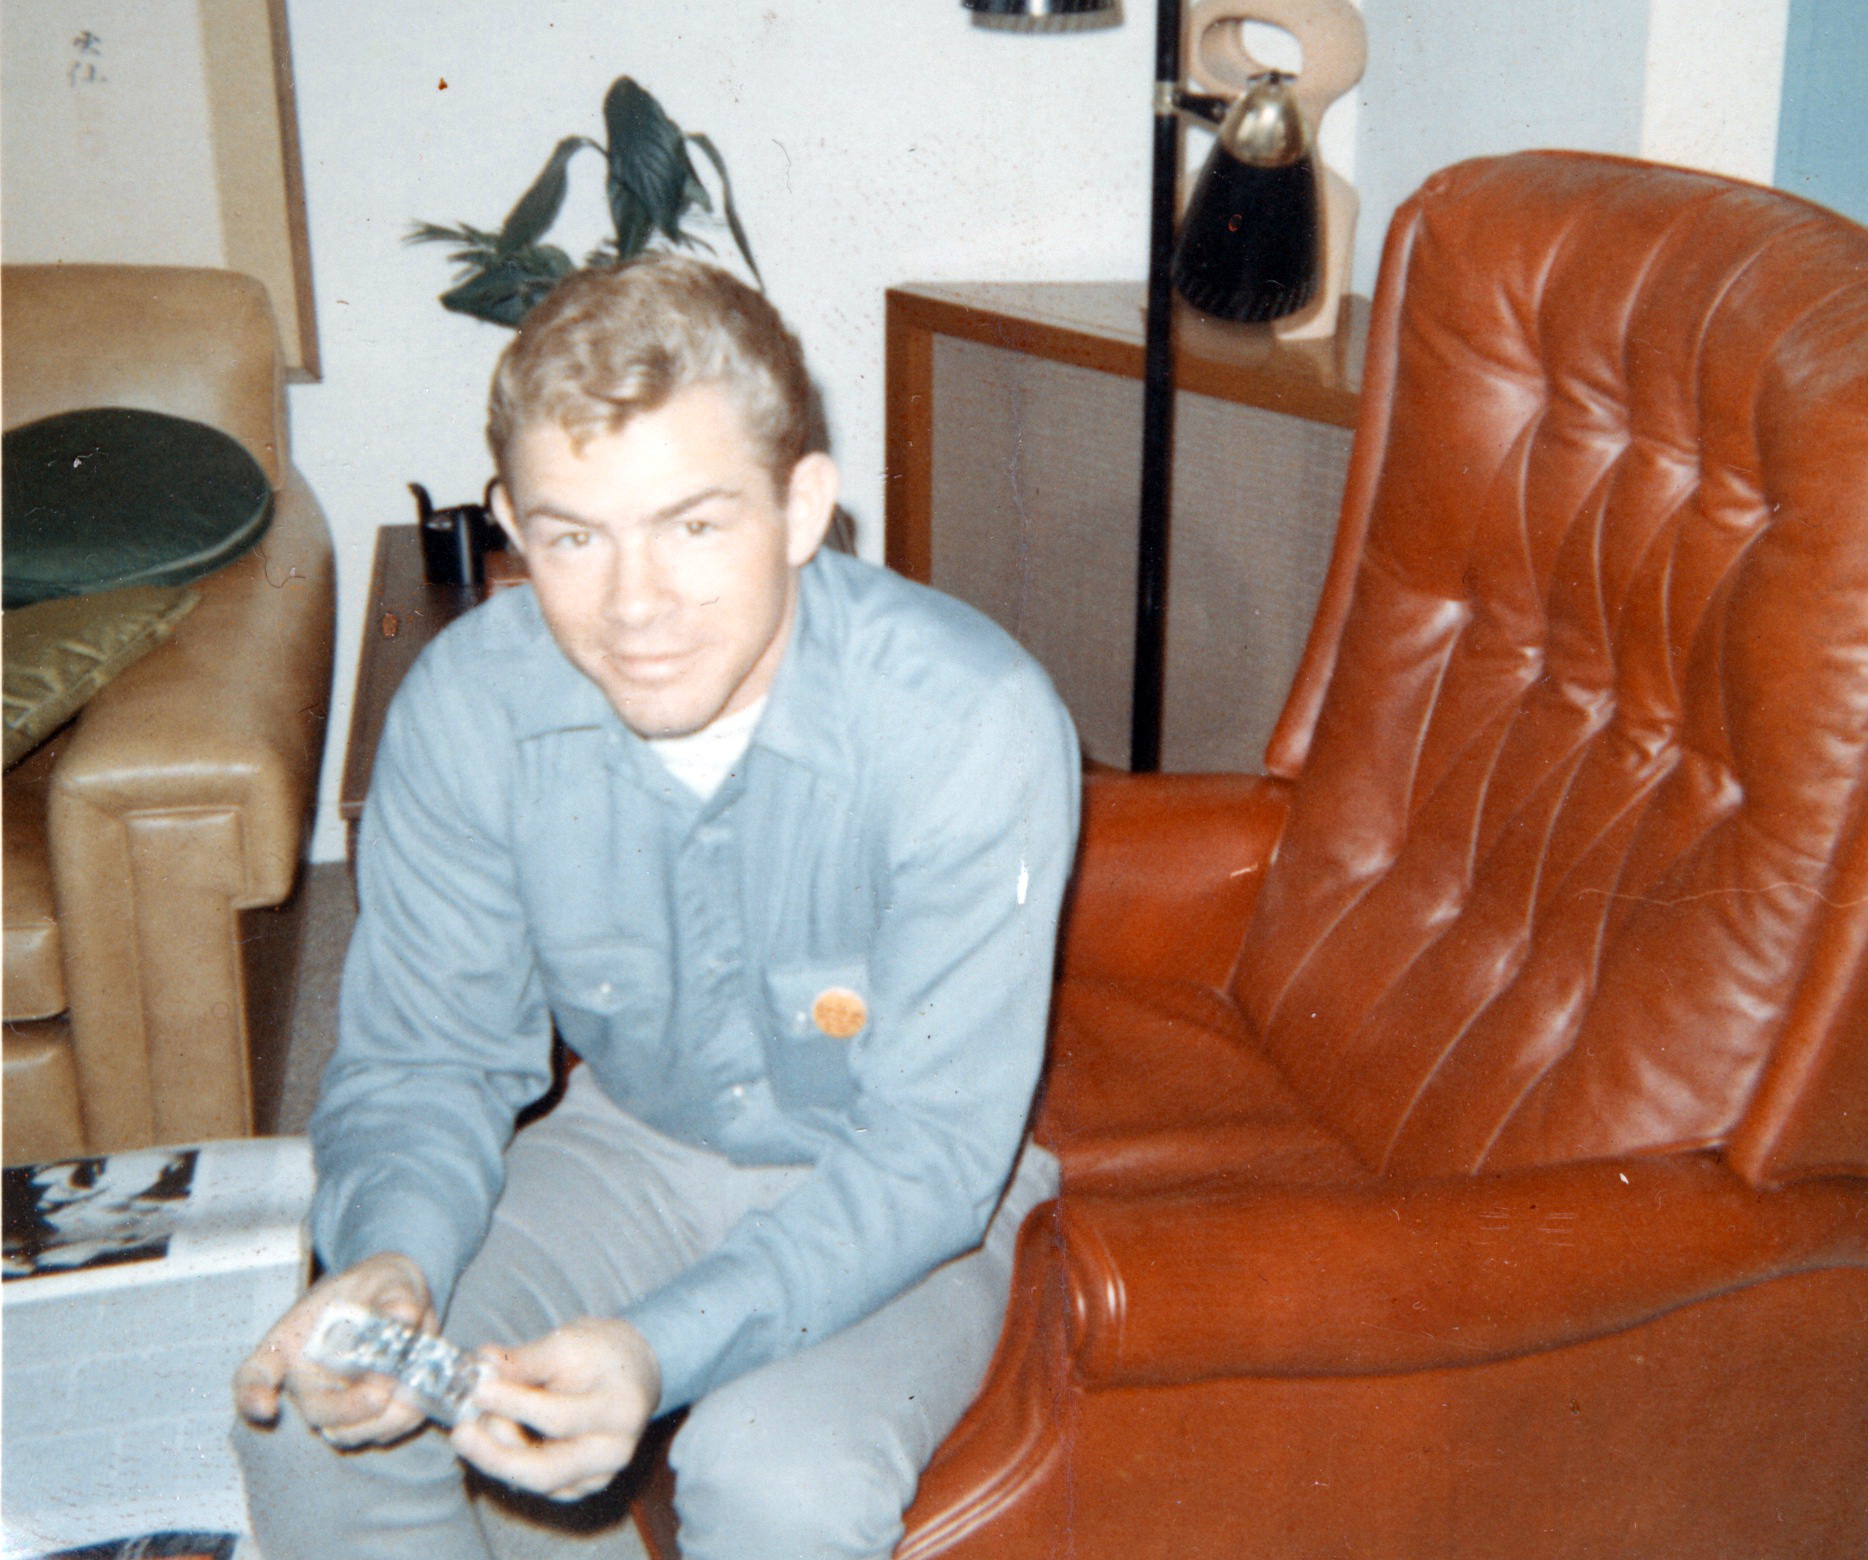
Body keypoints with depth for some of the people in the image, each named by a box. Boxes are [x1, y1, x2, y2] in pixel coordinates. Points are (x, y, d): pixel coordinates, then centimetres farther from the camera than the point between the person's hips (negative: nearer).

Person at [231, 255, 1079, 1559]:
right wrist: (391, 1257, -31)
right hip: (630, 1143, 3)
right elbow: (427, 1060, -8)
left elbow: (930, 1156, -26)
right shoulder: (466, 706, -18)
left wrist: (666, 1349, -42)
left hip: (897, 1202, -3)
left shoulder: (975, 725, -29)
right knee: (311, 1414, -15)